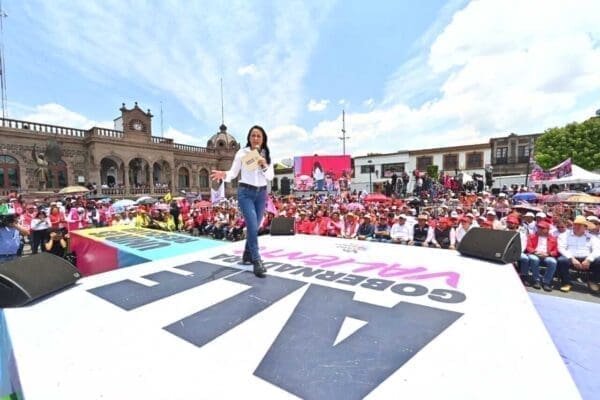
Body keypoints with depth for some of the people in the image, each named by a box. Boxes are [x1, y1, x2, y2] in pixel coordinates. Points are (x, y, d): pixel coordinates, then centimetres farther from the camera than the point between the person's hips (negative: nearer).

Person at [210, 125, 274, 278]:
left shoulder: (267, 155, 7)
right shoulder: (242, 152, -2)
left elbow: (270, 177, 3)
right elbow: (233, 172, -3)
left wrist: (264, 166, -15)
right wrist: (224, 175, -24)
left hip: (261, 193, 5)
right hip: (246, 192, -4)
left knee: (255, 227, 12)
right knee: (252, 227, -15)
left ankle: (247, 255, 32)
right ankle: (257, 262, -7)